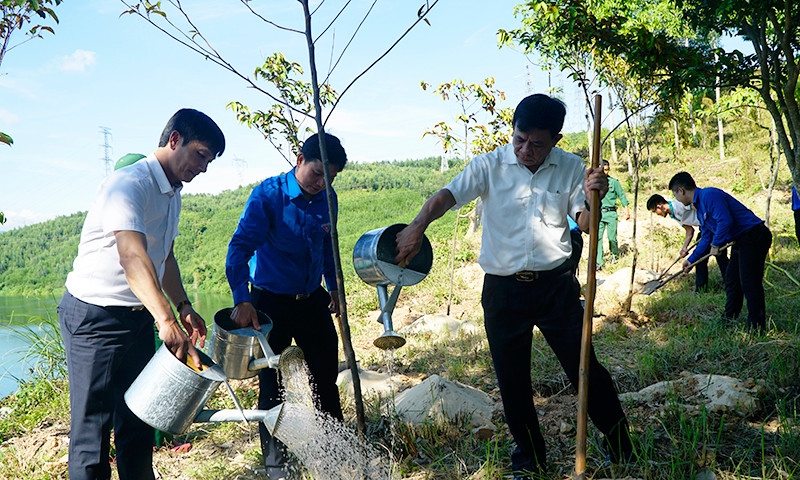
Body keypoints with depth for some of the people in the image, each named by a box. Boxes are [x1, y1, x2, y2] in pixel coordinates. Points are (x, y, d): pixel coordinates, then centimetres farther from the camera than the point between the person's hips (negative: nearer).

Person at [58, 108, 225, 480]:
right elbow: (132, 257, -36)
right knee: (92, 424, -3)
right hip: (94, 318, -9)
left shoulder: (173, 194, 12)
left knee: (138, 415, 14)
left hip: (139, 318, 9)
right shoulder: (130, 183, -20)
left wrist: (184, 306, 12)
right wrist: (166, 320, -47)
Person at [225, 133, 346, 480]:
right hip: (270, 301, -5)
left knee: (327, 373, 12)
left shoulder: (327, 200, 0)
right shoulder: (268, 195, -17)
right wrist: (242, 300, -37)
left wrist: (333, 285, 22)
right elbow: (240, 246, -26)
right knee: (271, 382, 2)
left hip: (312, 298, 5)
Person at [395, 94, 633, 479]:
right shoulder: (490, 166, -4)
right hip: (503, 288, 0)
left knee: (583, 365, 4)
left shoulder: (571, 168, 1)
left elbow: (584, 224, 3)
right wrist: (417, 227, -35)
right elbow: (447, 195, -16)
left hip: (556, 285, 0)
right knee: (511, 378, 9)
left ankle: (619, 442, 28)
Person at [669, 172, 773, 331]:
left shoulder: (709, 194, -16)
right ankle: (729, 318, 29)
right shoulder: (700, 208, 17)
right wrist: (691, 260, 25)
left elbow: (725, 221, -26)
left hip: (754, 237, -11)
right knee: (731, 280, 17)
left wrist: (716, 244, -12)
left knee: (749, 283, -11)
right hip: (740, 241, 11)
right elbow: (706, 238, 24)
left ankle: (756, 328, -6)